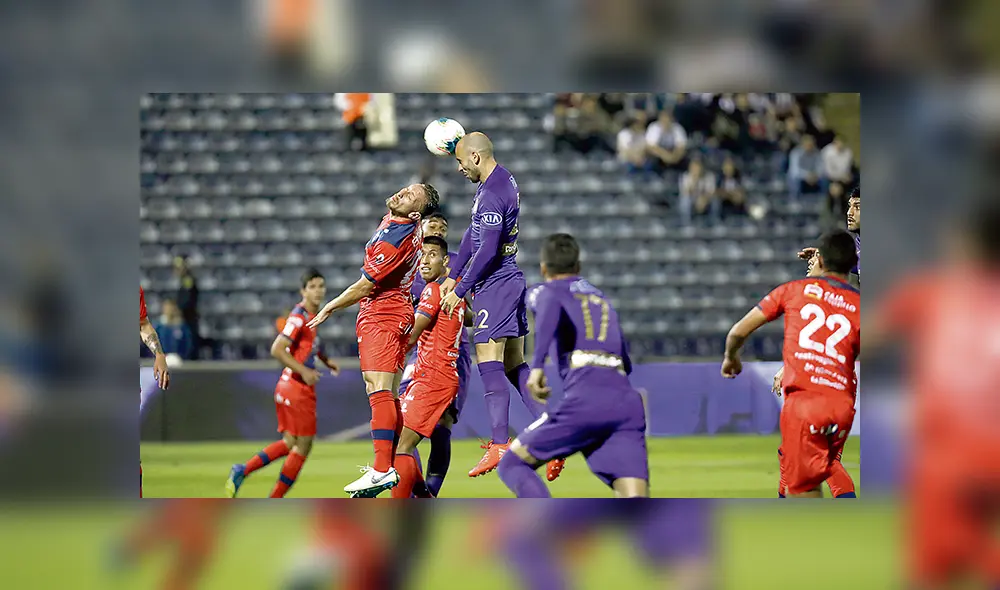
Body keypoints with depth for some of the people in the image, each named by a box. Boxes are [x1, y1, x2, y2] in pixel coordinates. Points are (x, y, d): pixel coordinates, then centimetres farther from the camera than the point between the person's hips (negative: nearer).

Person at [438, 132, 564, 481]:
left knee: (489, 362, -13)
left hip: (496, 283, -10)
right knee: (514, 365, 10)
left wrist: (461, 289, -14)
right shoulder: (504, 182, 15)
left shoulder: (492, 194, -17)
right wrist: (453, 275, 22)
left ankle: (500, 444, -20)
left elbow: (487, 250, -21)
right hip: (512, 280, 10)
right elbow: (474, 234, 21)